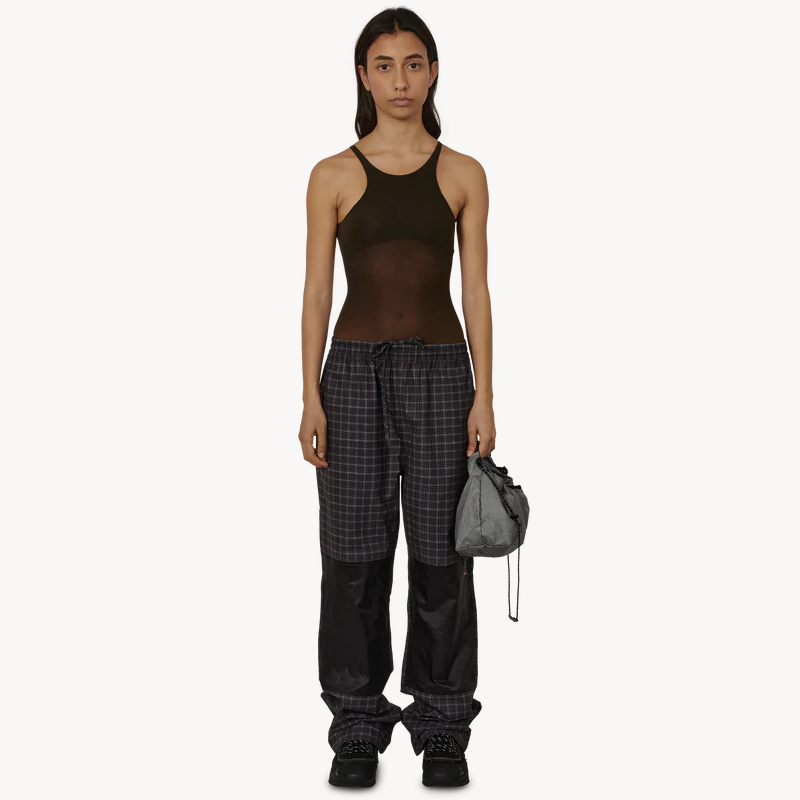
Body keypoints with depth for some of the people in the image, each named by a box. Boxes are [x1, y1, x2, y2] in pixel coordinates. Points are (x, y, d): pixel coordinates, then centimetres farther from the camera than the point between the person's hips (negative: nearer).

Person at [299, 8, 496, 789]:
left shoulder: (463, 175, 5)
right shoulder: (333, 176, 3)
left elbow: (475, 289, 3)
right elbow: (317, 290, 1)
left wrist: (484, 394, -4)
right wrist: (311, 396, -6)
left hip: (439, 371, 0)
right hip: (356, 369, 0)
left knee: (440, 552, 5)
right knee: (355, 552, 4)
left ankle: (442, 729, 20)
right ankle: (358, 727, 19)